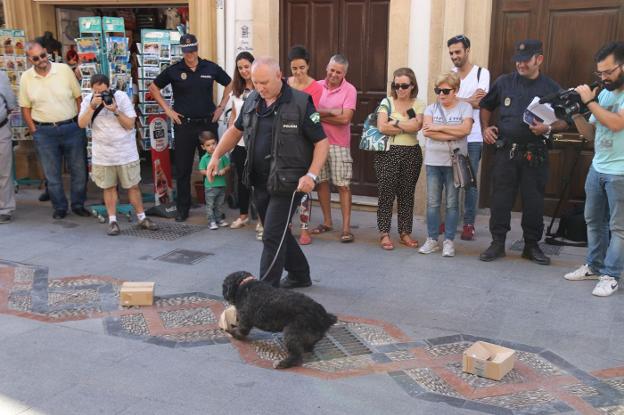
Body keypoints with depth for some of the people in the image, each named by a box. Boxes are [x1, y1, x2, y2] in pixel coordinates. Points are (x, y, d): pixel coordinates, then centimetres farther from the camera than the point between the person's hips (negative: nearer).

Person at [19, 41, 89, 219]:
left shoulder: (64, 70, -3)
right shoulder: (26, 78, 0)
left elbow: (78, 98, 2)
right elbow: (25, 108, 6)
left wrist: (80, 123, -1)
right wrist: (34, 132, 0)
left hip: (72, 128, 0)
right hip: (44, 132, 1)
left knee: (79, 170, 7)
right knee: (52, 174, 8)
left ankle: (78, 205, 24)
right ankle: (59, 208, 23)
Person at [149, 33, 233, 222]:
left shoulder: (211, 68, 3)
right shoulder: (173, 71, 0)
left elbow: (229, 84, 16)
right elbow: (154, 88, 11)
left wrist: (221, 107, 8)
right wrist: (168, 110, 3)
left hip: (208, 123, 1)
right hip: (184, 125, 0)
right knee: (183, 168, 4)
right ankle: (183, 208, 15)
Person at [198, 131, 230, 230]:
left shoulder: (221, 155, 1)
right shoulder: (204, 158, -6)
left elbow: (228, 166, 7)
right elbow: (202, 170, -7)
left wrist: (224, 170, -13)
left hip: (221, 184, 3)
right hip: (210, 186, -3)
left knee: (220, 204, 15)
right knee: (210, 205, 2)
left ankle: (219, 219, 28)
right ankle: (212, 221, 9)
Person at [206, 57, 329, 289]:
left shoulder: (300, 103, -12)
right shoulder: (252, 101, 6)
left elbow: (322, 142, -10)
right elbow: (236, 130, 20)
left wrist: (311, 175, -22)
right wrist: (216, 156, 8)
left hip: (287, 183, -7)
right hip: (259, 181, 7)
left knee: (273, 237, -7)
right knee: (279, 233, 18)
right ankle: (300, 275, 38)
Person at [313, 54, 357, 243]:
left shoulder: (349, 90, -5)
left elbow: (345, 119, -16)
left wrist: (320, 115, -11)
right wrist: (333, 111, -16)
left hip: (339, 144, -4)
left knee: (343, 185, -2)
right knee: (321, 182, 11)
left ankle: (346, 227, 2)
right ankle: (327, 222, 25)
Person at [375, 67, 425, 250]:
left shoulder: (418, 105, 7)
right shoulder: (387, 102, 2)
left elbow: (416, 126, -12)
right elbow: (382, 127, -13)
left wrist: (394, 122, -10)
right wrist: (407, 127, -8)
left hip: (411, 153, 2)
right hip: (388, 153, -2)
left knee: (407, 194, 8)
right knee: (386, 193, -2)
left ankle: (405, 233, 17)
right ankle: (384, 233, 5)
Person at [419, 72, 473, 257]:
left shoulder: (465, 107, 2)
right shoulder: (431, 108, 7)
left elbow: (465, 129, -14)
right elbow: (427, 131, -8)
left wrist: (440, 127, -11)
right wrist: (452, 134, -14)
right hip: (433, 161, 2)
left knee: (452, 203, 4)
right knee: (432, 203, 5)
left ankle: (449, 241, 12)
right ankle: (432, 239, 14)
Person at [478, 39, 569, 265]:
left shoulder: (551, 88, 2)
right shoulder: (504, 82, 5)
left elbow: (564, 121, 5)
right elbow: (486, 106, 19)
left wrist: (548, 128, -15)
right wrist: (485, 128, 4)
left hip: (535, 155, -1)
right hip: (506, 151, 1)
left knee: (534, 201, 6)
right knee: (500, 199, 2)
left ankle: (532, 245, 20)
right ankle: (497, 242, 14)